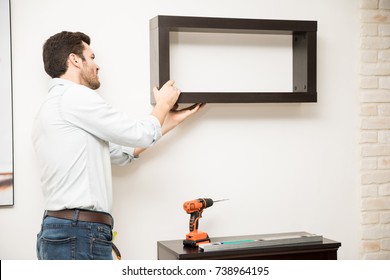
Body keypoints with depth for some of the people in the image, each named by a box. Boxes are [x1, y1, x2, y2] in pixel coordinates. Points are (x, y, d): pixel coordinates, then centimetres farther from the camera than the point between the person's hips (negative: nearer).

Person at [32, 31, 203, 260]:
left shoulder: (54, 106, 22)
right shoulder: (74, 96, -9)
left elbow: (121, 152, 23)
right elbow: (140, 135, -7)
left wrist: (172, 119, 26)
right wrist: (163, 104, 14)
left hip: (61, 232, 11)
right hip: (79, 235, -11)